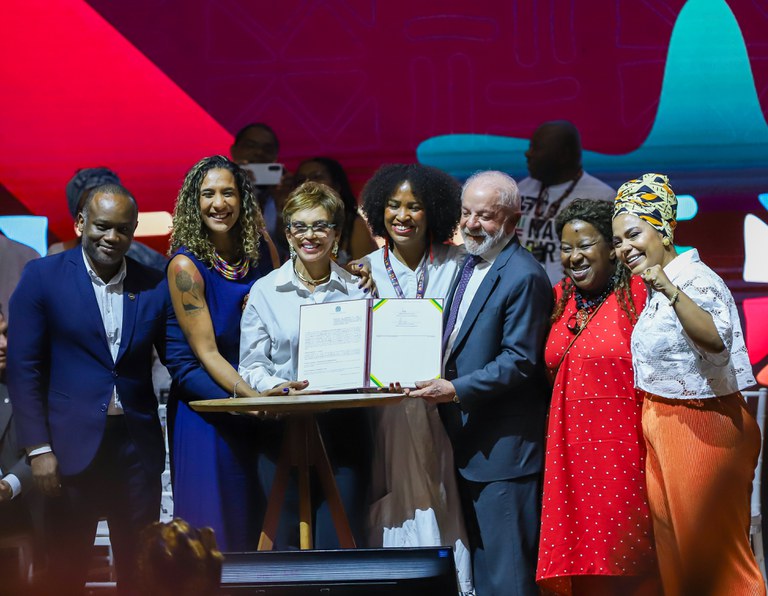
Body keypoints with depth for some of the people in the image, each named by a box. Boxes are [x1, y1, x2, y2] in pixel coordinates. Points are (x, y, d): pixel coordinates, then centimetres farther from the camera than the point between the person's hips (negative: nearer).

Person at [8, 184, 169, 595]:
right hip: (72, 447, -2)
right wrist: (38, 448, -9)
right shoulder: (42, 277, -1)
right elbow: (24, 368, -3)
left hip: (137, 446, 2)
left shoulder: (154, 286, 6)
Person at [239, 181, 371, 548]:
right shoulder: (265, 291, 6)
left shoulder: (356, 290, 8)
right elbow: (251, 366, 4)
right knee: (285, 542, -1)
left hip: (343, 431, 0)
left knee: (338, 544, -4)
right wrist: (279, 387, -16)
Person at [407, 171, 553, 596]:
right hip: (469, 440, 10)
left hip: (503, 446, -10)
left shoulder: (523, 277, -15)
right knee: (479, 556, 16)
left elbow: (519, 361, -20)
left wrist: (457, 390, -23)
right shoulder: (471, 264, 14)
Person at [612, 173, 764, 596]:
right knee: (676, 547, 15)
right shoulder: (658, 289, 10)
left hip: (701, 430, -10)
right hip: (665, 430, 10)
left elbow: (714, 338, -40)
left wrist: (670, 291, -50)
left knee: (711, 549, -3)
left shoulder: (696, 280, -20)